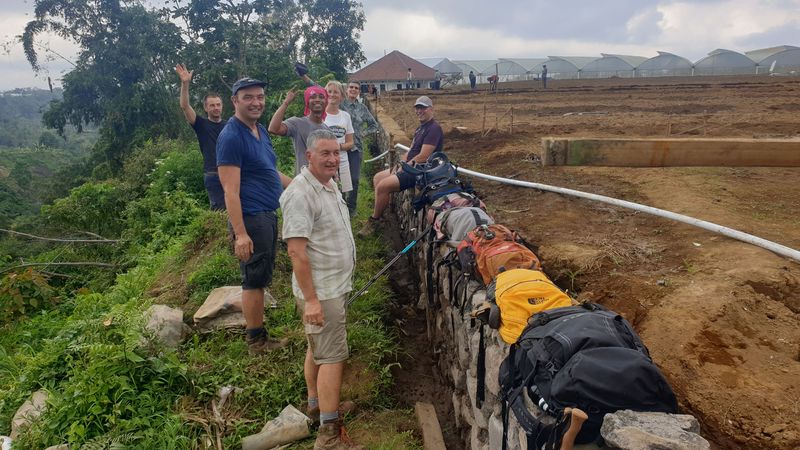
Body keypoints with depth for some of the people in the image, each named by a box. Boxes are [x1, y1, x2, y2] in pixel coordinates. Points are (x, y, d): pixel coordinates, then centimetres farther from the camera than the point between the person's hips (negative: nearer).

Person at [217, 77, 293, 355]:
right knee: (254, 280, 1)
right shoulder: (231, 137, -16)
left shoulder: (260, 130, 13)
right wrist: (240, 234, -26)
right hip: (251, 219, -10)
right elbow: (231, 190, -22)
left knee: (261, 279, 17)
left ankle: (260, 335, 30)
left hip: (268, 216, 10)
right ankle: (256, 342, 15)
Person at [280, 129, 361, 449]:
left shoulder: (329, 185, 7)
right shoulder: (301, 194, -23)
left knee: (318, 348, 21)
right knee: (333, 357, -3)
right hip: (321, 292, -9)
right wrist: (311, 300, -25)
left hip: (336, 286, 9)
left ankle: (317, 402, 39)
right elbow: (296, 251, -26)